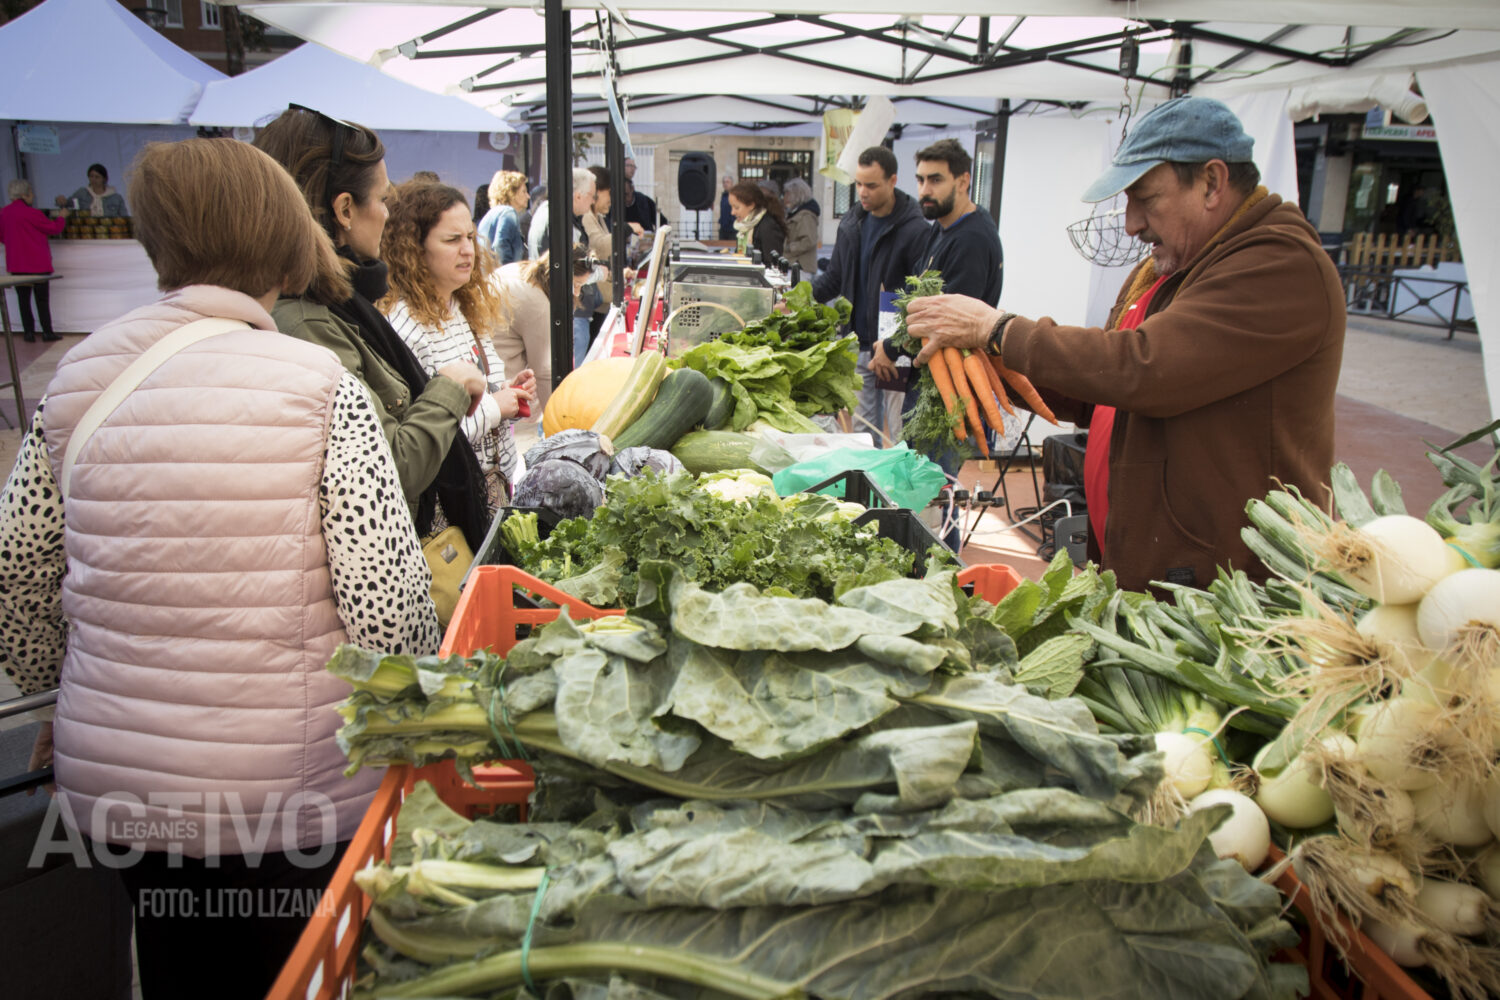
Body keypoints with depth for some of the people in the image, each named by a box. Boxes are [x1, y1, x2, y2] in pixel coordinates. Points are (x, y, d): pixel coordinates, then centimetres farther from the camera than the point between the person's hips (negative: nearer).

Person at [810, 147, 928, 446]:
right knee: (857, 429, 13)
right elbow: (834, 278, 20)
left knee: (893, 436, -1)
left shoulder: (915, 230, -11)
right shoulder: (851, 222, 11)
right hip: (858, 345, 6)